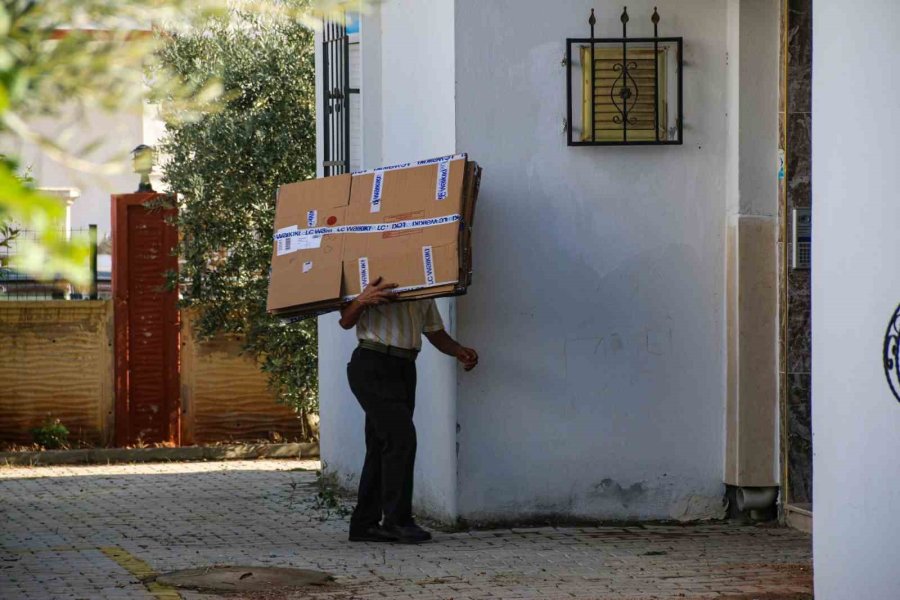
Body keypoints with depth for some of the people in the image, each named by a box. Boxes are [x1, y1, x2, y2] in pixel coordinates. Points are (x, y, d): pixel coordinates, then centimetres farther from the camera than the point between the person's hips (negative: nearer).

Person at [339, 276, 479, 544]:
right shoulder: (376, 281, -2)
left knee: (382, 446, 8)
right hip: (373, 365, -7)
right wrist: (362, 301, -29)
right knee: (400, 437, -18)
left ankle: (365, 523, 12)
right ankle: (397, 519, -16)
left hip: (404, 368, 7)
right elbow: (346, 321, -6)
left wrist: (459, 351, 3)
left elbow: (434, 331, 23)